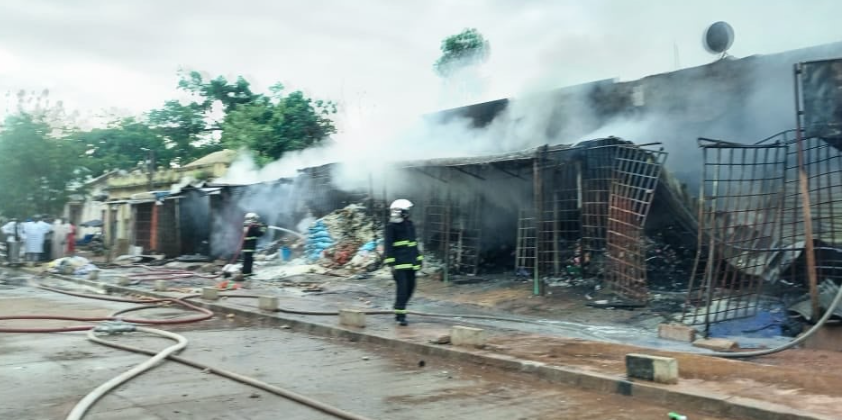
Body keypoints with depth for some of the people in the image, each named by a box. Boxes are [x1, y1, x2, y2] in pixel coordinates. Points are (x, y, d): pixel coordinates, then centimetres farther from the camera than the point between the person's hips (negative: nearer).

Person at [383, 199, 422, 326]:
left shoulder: (410, 224, 14)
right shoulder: (391, 226, -9)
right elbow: (388, 246, -13)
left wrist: (419, 259, 19)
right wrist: (391, 263, -19)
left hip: (410, 262, 8)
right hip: (399, 263, -8)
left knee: (410, 287, 11)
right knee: (402, 287, -11)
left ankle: (400, 309, 28)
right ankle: (400, 315, -5)